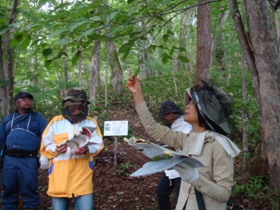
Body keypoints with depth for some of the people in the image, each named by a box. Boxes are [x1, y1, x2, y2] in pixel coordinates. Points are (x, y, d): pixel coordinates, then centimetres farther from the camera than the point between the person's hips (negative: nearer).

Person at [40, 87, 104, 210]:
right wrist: (56, 149, -16)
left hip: (82, 175, 0)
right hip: (59, 174, 0)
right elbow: (45, 146, 5)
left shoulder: (91, 123, 8)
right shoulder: (56, 122, 5)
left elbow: (98, 145, 4)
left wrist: (87, 149, -17)